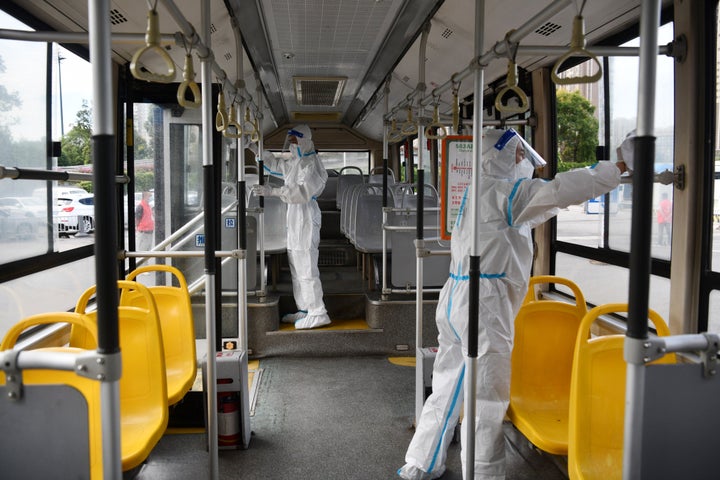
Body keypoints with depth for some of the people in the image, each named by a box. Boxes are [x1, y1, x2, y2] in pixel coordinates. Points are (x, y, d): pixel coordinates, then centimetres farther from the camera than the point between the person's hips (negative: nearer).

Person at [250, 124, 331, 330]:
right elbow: (275, 164, 36)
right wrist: (255, 149, 33)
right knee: (296, 266, 14)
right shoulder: (295, 163, 17)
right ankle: (305, 310, 22)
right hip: (295, 215, 10)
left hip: (305, 215, -10)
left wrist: (272, 191, -34)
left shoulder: (310, 164, -13)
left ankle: (318, 313, -6)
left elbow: (303, 191, -27)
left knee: (306, 267, -11)